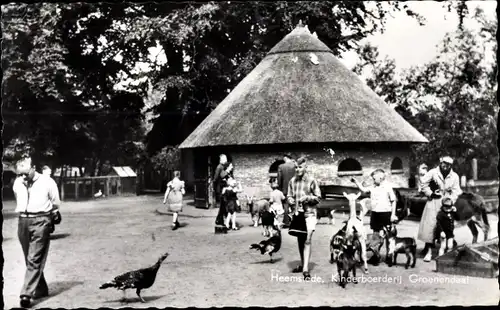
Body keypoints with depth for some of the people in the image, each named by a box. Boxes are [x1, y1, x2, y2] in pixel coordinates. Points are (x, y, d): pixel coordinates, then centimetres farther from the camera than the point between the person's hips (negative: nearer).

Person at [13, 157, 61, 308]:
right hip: (23, 221, 6)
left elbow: (56, 203, 3)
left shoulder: (47, 182, -5)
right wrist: (23, 213, 12)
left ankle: (27, 293, -14)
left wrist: (41, 210, 6)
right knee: (30, 260, 12)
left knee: (34, 260, -10)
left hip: (40, 221, -6)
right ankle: (41, 289, 24)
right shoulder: (17, 183, 9)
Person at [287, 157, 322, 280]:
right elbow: (289, 196, 12)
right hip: (297, 213, 5)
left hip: (309, 213, -5)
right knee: (300, 240, 15)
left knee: (307, 241, -12)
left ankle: (306, 270, -13)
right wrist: (292, 201, -8)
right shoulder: (292, 181, 4)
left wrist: (307, 198, -17)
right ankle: (302, 264, 30)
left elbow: (318, 197, -2)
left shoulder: (311, 181, -6)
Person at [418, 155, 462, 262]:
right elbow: (424, 184, -2)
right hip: (433, 202, -2)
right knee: (430, 226, -4)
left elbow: (455, 191, 3)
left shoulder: (454, 176, 3)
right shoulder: (432, 173, -6)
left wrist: (451, 201, -10)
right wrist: (430, 194, -9)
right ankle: (428, 251, 2)